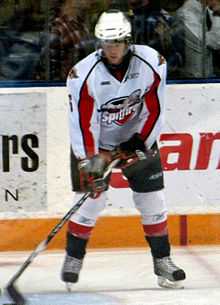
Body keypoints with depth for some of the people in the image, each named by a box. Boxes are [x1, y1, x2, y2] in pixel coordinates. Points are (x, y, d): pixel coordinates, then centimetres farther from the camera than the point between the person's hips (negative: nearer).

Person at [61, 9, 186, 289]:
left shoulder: (152, 63, -19)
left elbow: (154, 111, -10)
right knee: (91, 198, -8)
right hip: (94, 142, -2)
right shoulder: (83, 74, -25)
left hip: (138, 137, 2)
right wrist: (89, 162, -28)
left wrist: (139, 145, -14)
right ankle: (73, 258, 9)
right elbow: (83, 124, -24)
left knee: (152, 199, -2)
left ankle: (162, 260, 9)